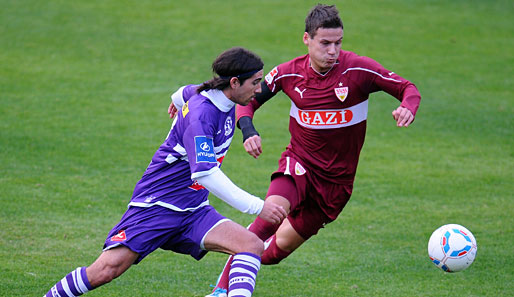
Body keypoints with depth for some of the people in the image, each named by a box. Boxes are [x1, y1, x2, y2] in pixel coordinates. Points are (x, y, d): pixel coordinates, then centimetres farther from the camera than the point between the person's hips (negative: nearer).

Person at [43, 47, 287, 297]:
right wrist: (256, 206, -33)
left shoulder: (222, 100, 4)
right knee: (107, 270, -15)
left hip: (193, 211, 8)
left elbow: (187, 93, 28)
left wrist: (178, 100, 53)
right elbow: (205, 174, -32)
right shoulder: (200, 114, -23)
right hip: (156, 207, -8)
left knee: (253, 245, -15)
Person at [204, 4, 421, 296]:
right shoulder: (289, 73, -7)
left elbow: (408, 89, -8)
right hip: (299, 163, 0)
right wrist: (248, 131, -14)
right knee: (273, 213, -31)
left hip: (336, 179, 0)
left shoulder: (359, 69, -15)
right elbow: (248, 99, 6)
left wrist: (407, 108, -32)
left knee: (279, 248, 5)